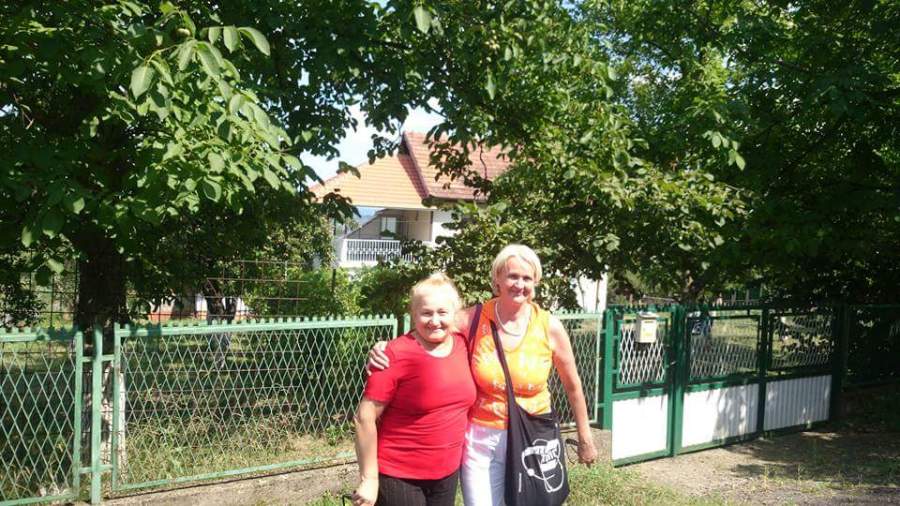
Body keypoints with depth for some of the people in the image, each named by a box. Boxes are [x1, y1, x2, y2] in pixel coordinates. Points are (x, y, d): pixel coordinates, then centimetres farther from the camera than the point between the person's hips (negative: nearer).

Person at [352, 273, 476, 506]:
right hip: (399, 477, -5)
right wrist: (369, 479, -14)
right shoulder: (397, 354, -17)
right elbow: (365, 417, -15)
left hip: (448, 474, 6)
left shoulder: (462, 344, 0)